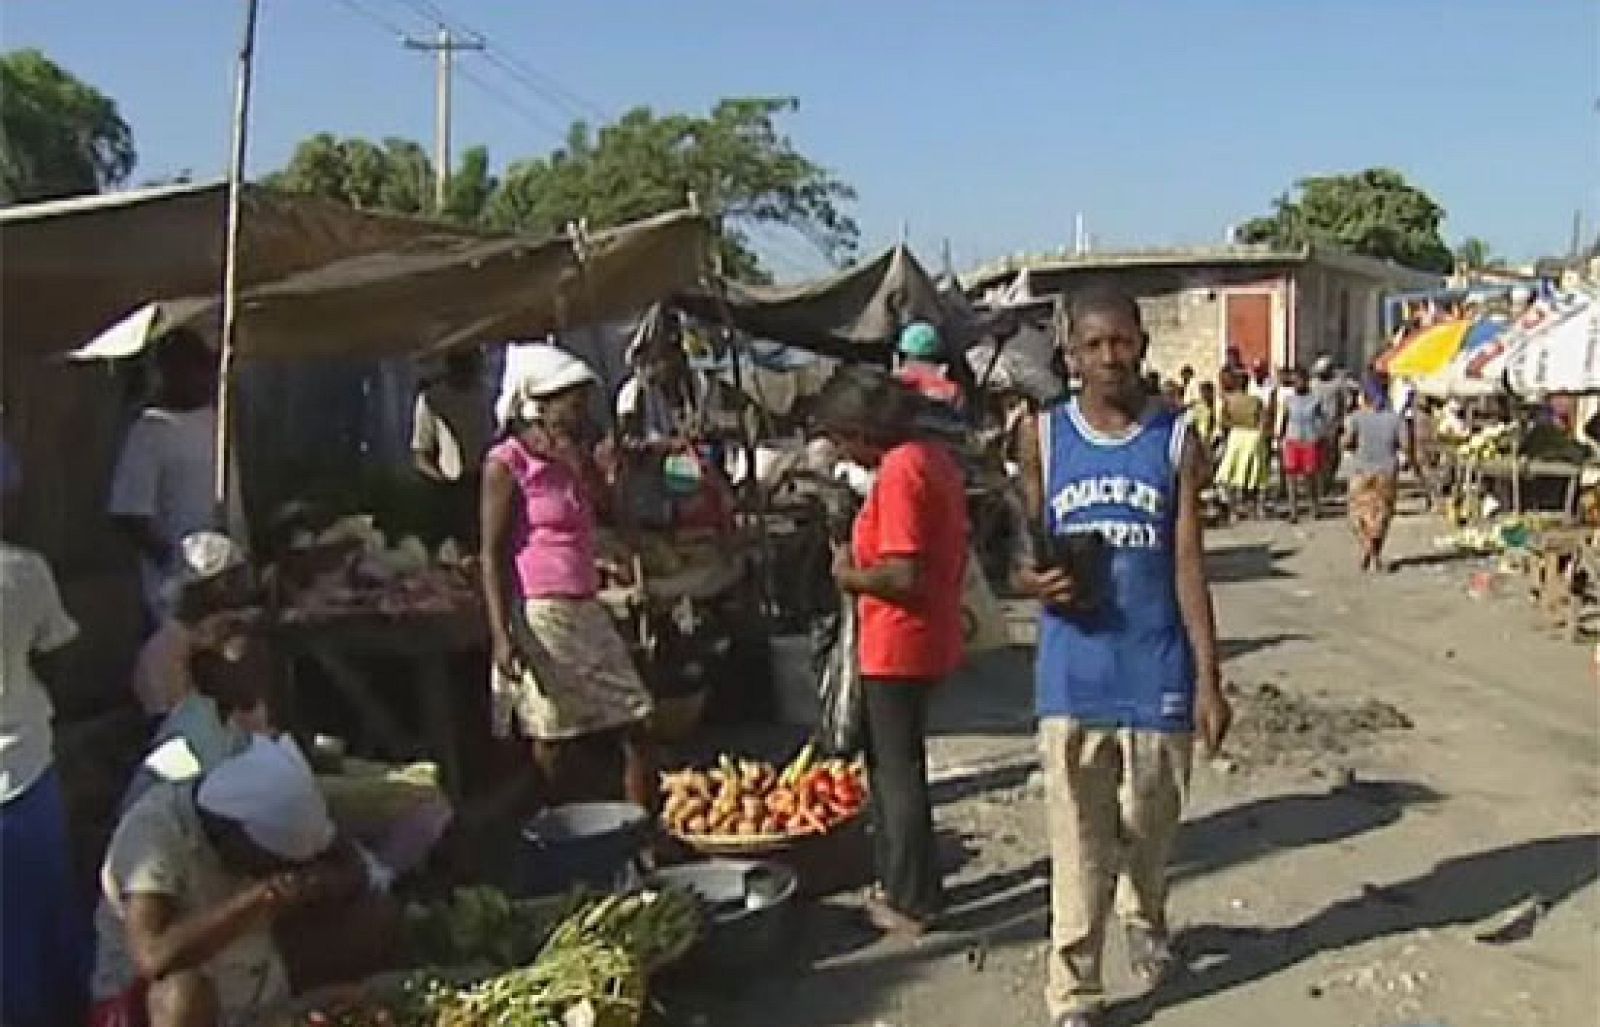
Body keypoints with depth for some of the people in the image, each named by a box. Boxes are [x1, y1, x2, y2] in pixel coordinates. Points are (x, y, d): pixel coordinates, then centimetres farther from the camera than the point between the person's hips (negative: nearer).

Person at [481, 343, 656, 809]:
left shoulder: (572, 459, 14)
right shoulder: (506, 464, -8)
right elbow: (492, 554, -11)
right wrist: (501, 635, -19)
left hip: (586, 611, 8)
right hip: (540, 615, -8)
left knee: (632, 729, 6)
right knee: (554, 745, 2)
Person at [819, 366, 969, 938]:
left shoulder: (899, 472, -20)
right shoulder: (934, 457, 10)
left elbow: (903, 576, -27)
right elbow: (948, 551, 17)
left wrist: (850, 576, -10)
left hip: (899, 647, -10)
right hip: (928, 638, 10)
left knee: (898, 772, 3)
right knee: (891, 762, 20)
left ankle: (912, 902, 15)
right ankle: (903, 882, 31)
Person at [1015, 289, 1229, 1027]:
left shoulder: (1176, 440, -2)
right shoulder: (1043, 436, 0)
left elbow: (1189, 565, -3)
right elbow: (1028, 554, 6)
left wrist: (1209, 680, -6)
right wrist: (1033, 579, -19)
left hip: (1157, 671, 0)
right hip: (1073, 673, 0)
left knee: (1151, 822, 18)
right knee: (1078, 838, 4)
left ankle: (1145, 921, 48)